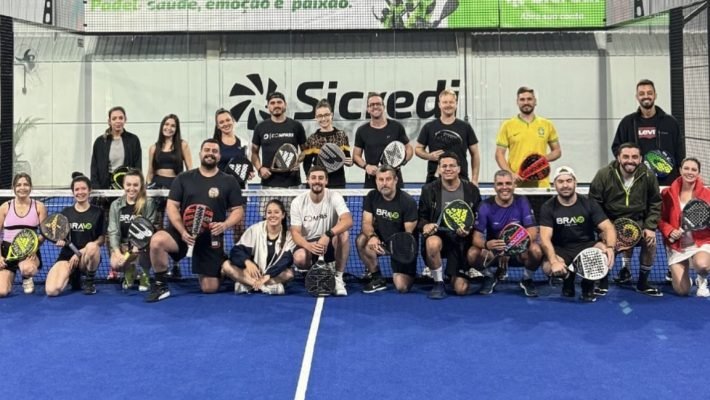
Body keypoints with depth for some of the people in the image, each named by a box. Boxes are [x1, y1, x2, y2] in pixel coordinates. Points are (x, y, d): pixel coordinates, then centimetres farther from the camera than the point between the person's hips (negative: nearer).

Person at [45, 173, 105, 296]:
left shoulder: (98, 212, 0)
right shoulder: (66, 212, 8)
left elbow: (102, 239, -3)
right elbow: (60, 237, 13)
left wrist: (81, 252, -15)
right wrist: (59, 241, -12)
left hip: (87, 257, -2)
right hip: (67, 255, 2)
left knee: (92, 246, -40)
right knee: (51, 291, -24)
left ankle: (90, 281, -9)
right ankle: (73, 275, 14)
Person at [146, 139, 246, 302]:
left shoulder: (229, 181, 3)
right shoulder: (184, 178, 3)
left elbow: (238, 211, 2)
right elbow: (171, 207, 0)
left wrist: (225, 225, -19)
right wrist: (182, 231, -16)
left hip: (211, 237, 0)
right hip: (184, 232, 0)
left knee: (210, 289, 0)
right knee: (156, 241, -33)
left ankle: (219, 269, 37)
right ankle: (161, 286, -12)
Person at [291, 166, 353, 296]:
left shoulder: (335, 197, -12)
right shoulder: (298, 202, -8)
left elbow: (348, 221, -29)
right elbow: (295, 233, -11)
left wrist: (328, 235, -46)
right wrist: (308, 245, -34)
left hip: (330, 244, 0)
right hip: (308, 245, 1)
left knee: (343, 234, -34)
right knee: (299, 258, -34)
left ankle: (338, 278, -18)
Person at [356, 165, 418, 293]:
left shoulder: (408, 201, -18)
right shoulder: (372, 196, -6)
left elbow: (409, 233, -18)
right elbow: (367, 223, -12)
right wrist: (372, 236, -35)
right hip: (381, 239, 4)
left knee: (402, 287, -16)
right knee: (361, 240, -29)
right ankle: (377, 279, -8)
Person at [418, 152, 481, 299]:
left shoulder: (471, 190, 0)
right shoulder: (429, 189, 0)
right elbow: (421, 217, 6)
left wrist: (469, 230, -16)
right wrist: (425, 225, -18)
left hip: (461, 240, 1)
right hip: (439, 234, 0)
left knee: (461, 290, -8)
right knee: (432, 243, -42)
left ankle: (454, 276, 33)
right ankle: (439, 283, -15)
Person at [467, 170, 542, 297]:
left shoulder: (522, 202, -12)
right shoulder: (486, 206, -12)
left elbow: (532, 233, -18)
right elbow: (476, 237, -18)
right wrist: (486, 244, -43)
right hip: (494, 248, 1)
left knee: (536, 251, -33)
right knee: (472, 254, -29)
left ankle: (527, 280, 1)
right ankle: (490, 276, 7)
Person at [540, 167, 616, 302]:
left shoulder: (589, 203, -3)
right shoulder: (548, 207, -7)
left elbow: (608, 228, -11)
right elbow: (545, 238, -18)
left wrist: (610, 248, -34)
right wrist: (554, 261, -36)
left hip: (587, 246, 1)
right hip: (561, 250, -1)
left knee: (604, 250, -32)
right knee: (548, 267, -34)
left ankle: (588, 285, 0)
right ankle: (568, 278, 8)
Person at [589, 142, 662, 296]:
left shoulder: (648, 176, -7)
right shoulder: (603, 175, -14)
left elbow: (655, 204, 2)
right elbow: (593, 204, -9)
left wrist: (650, 227, -9)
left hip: (637, 221, 2)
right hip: (610, 221, -2)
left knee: (650, 242, -21)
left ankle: (642, 283, 4)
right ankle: (603, 281, 4)